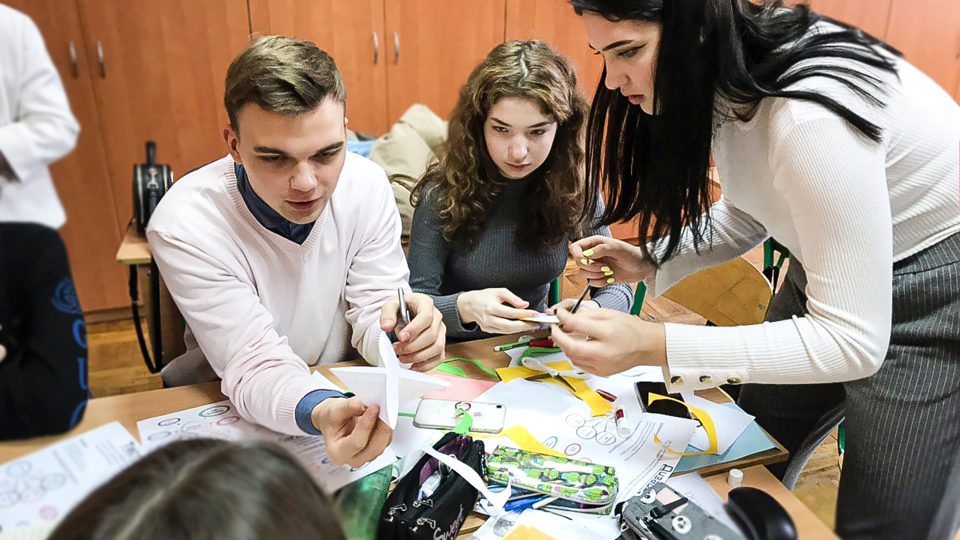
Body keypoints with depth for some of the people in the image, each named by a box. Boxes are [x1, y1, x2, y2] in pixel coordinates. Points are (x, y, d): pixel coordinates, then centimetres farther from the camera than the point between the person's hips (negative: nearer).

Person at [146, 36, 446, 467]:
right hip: (232, 412, -3)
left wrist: (401, 334, -34)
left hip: (347, 392, 4)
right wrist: (318, 413, -46)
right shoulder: (183, 228, -24)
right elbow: (254, 368, -24)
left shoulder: (367, 185, -14)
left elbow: (371, 312, -9)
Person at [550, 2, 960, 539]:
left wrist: (653, 345, -36)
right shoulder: (726, 84, -10)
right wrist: (649, 261, -9)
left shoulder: (810, 117, -35)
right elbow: (747, 215, 7)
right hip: (832, 263, 7)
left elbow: (852, 342, -31)